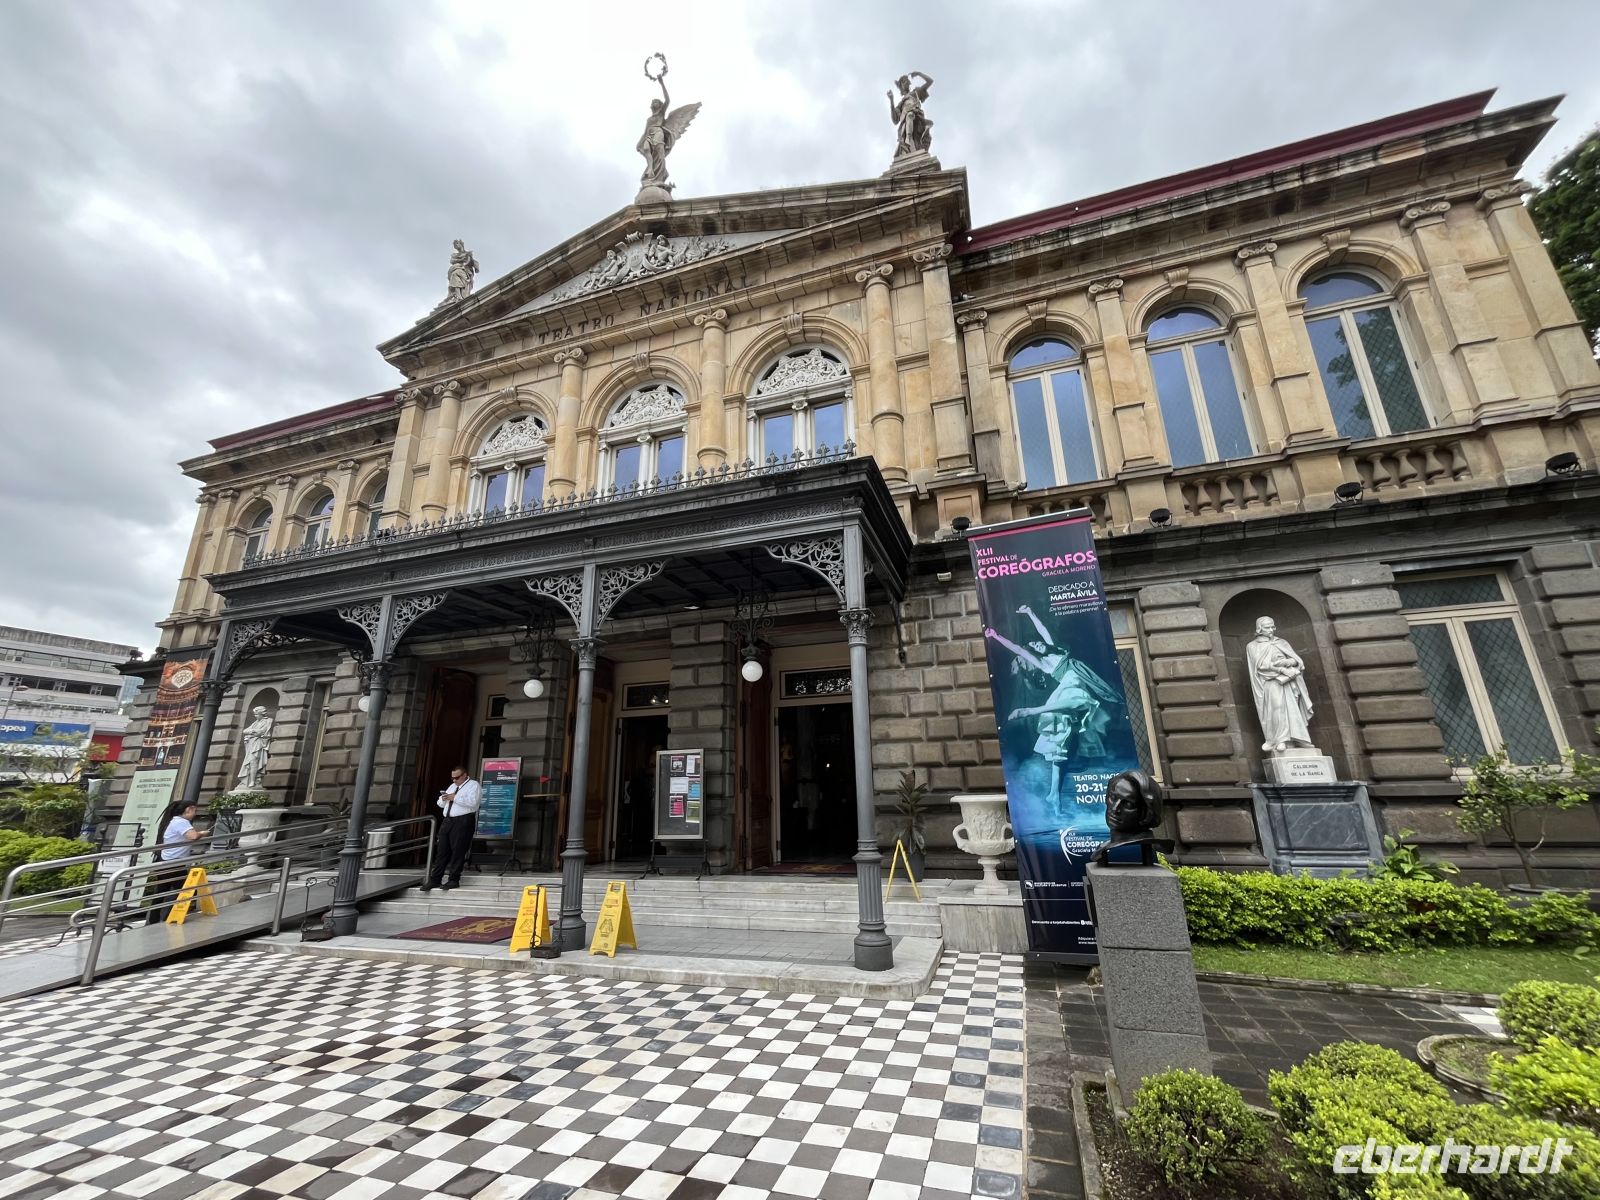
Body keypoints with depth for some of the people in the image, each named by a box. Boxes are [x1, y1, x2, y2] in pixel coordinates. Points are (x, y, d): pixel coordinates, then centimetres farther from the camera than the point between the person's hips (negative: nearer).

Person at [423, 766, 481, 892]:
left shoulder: (473, 785, -3)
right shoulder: (452, 786, 22)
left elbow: (472, 802, -19)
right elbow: (440, 804, 24)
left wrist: (455, 797, -18)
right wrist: (443, 798, 1)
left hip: (463, 821, -8)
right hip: (448, 821, 8)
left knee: (458, 851, -5)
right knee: (442, 851, 6)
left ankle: (454, 880, 0)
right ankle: (435, 880, 10)